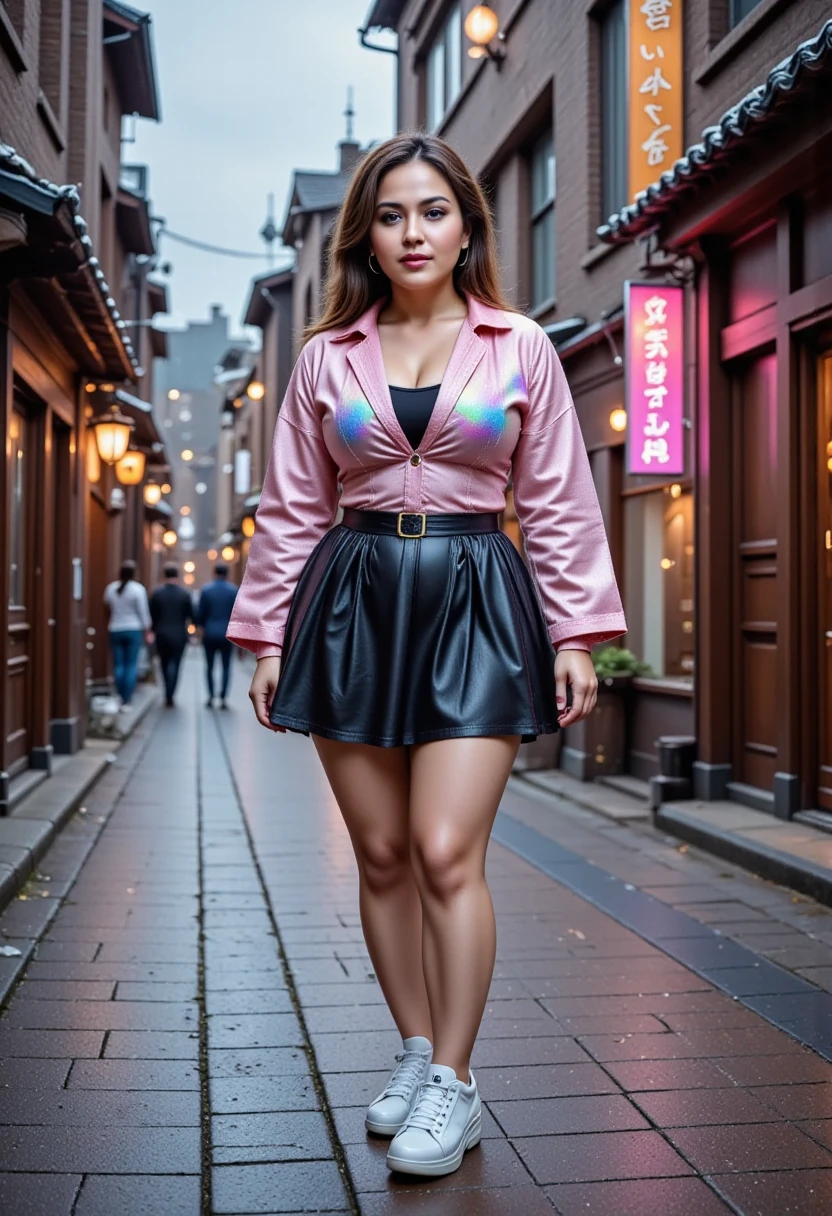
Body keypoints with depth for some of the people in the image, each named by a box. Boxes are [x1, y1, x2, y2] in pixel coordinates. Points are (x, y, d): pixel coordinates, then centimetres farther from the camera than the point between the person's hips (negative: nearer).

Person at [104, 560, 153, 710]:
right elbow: (143, 612, -7)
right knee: (131, 666, 0)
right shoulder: (138, 589, -8)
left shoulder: (111, 588, 3)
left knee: (118, 665, 6)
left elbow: (108, 608, 13)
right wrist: (147, 631, 1)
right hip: (134, 630, -3)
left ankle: (121, 698, 6)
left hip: (115, 630, 3)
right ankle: (127, 700, -4)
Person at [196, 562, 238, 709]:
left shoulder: (206, 590, -4)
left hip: (210, 633, 0)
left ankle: (211, 697, 8)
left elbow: (200, 613, -2)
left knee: (210, 666, 12)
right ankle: (223, 698, -3)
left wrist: (202, 626, 17)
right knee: (226, 667, 6)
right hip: (227, 634, 0)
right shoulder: (234, 591, -5)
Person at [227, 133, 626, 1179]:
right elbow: (293, 507, 11)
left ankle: (452, 1084, 6)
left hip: (475, 604, -2)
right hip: (353, 603, 3)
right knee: (382, 855, 7)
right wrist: (266, 634, 7)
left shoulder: (520, 349, 6)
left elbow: (558, 504, 6)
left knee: (447, 854, -10)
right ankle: (415, 1052, 25)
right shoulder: (328, 356, 9)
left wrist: (575, 632, 0)